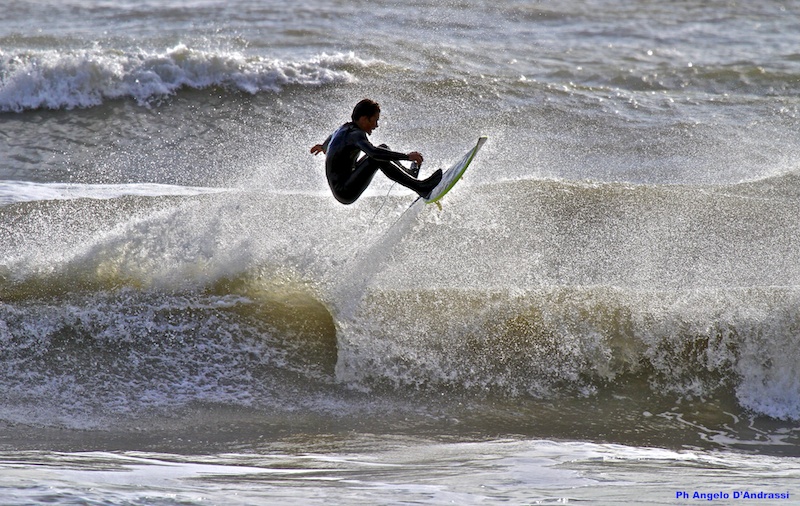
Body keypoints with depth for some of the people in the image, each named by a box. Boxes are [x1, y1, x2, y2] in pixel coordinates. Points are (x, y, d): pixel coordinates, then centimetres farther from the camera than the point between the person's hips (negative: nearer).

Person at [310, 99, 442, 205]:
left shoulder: (345, 128, 11)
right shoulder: (355, 134, -20)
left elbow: (331, 138, 36)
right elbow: (373, 152, -39)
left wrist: (323, 146, 60)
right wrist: (406, 156, -40)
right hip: (346, 192, -11)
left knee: (383, 148, 17)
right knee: (379, 159, -27)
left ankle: (409, 174, 35)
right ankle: (421, 188, -33)